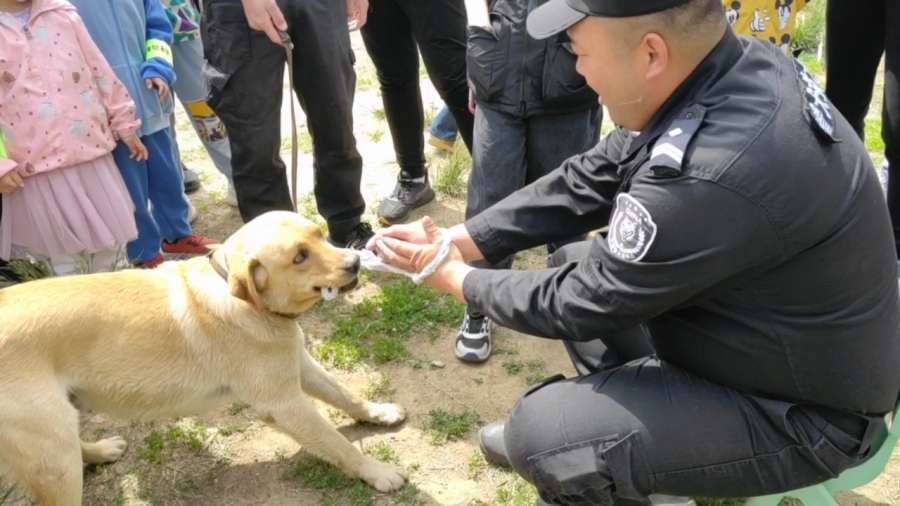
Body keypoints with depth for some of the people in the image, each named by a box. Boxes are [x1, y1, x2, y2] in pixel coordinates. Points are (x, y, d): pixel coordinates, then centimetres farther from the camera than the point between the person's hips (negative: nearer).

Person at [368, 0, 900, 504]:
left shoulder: (711, 176, -37)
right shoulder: (738, 67, -9)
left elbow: (584, 301, -22)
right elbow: (588, 180, -1)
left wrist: (463, 281, -4)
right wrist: (458, 240, -2)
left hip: (801, 412, -8)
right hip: (758, 331, 8)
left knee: (537, 429, -19)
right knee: (573, 261, 13)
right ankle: (625, 417, 25)